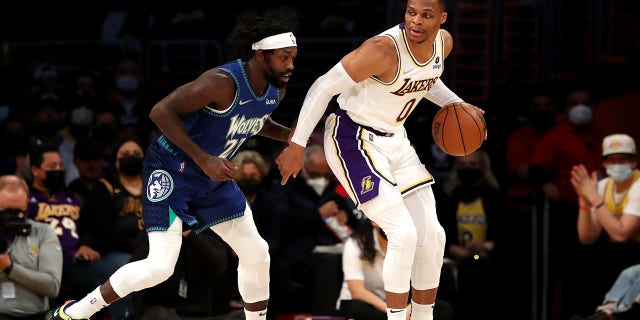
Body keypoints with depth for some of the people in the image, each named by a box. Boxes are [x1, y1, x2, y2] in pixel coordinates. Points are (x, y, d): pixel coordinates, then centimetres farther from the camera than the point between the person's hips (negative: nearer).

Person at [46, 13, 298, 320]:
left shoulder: (276, 89, -2)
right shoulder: (223, 82, -29)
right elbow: (161, 111, -30)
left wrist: (287, 135, 1)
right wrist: (203, 160, -32)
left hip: (212, 177, 8)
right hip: (171, 170, -8)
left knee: (256, 254, 6)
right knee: (160, 265, -16)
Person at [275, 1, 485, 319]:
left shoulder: (443, 42, -4)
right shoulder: (383, 49, -28)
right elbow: (325, 86, -24)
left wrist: (456, 105, 6)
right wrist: (297, 145, -24)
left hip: (394, 139, 8)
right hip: (352, 139, -8)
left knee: (432, 235, 7)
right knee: (403, 233, -18)